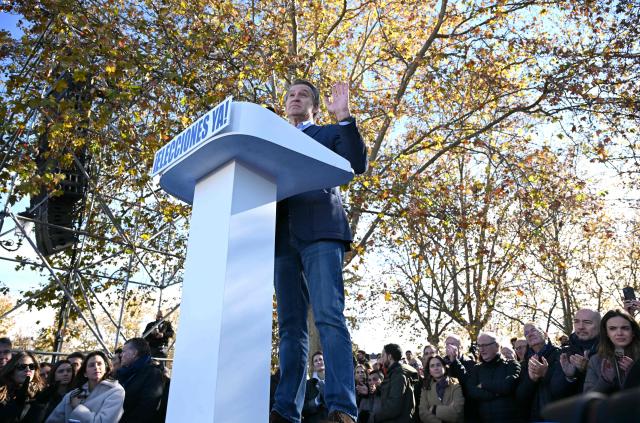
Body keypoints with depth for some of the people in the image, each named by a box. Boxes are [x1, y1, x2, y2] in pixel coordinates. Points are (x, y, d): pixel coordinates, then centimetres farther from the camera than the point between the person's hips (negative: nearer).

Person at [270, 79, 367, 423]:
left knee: (329, 317, -16)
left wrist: (344, 117, -5)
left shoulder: (328, 133, 19)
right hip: (283, 237, 4)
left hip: (320, 231, -4)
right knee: (291, 326, 0)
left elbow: (358, 164, 1)